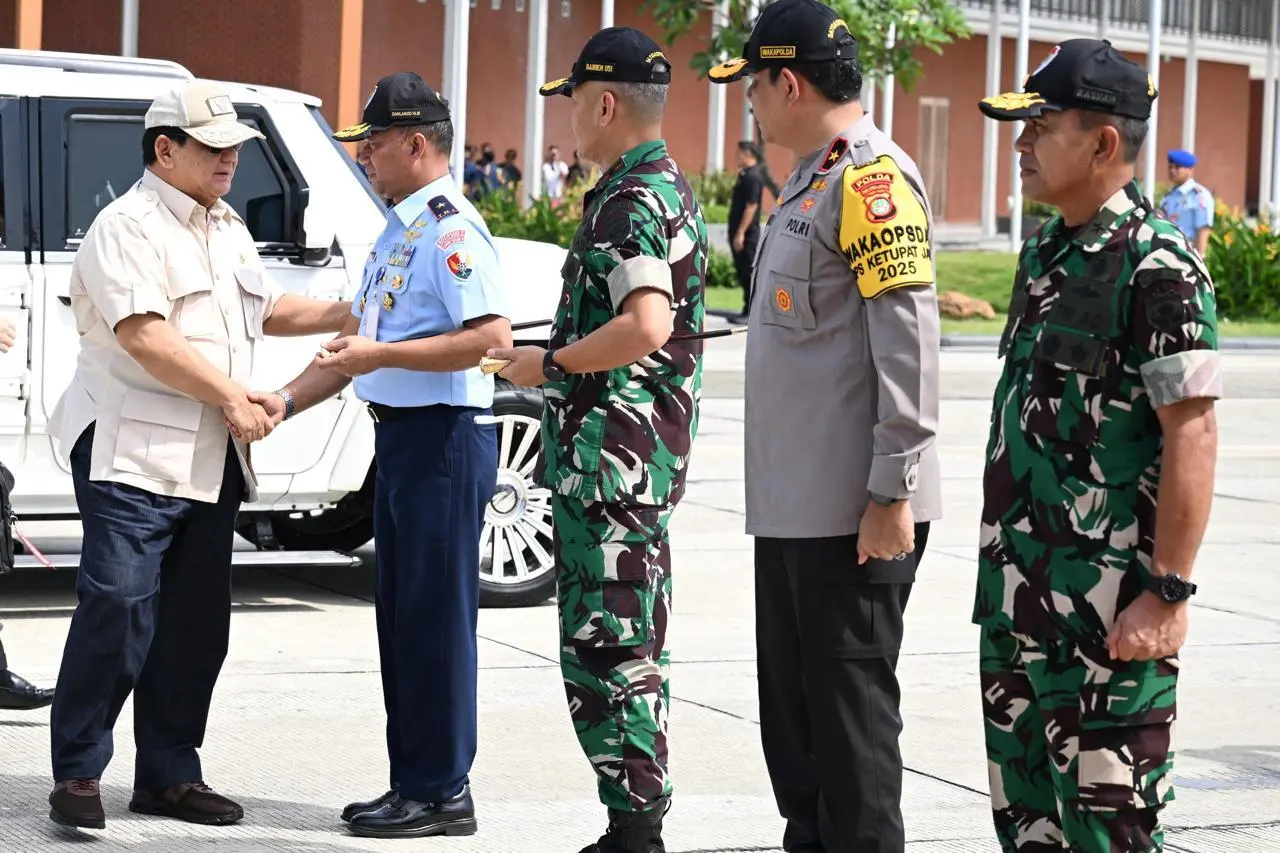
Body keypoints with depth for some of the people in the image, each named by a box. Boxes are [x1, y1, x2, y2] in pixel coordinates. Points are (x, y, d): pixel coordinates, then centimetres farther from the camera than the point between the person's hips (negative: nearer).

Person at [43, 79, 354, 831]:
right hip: (133, 454, -9)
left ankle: (168, 773, 16)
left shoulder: (229, 230, 19)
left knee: (197, 621, 9)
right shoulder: (128, 227, -9)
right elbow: (145, 336, -19)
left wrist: (345, 315, 19)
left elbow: (266, 310, 33)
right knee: (117, 611, -12)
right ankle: (78, 773, -5)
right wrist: (232, 396, -17)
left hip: (212, 462, 9)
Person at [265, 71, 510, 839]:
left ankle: (442, 793, 1)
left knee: (436, 617, -5)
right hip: (400, 433, 10)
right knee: (401, 616, 13)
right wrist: (288, 401, 9)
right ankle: (412, 783, 20)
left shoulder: (452, 230, -14)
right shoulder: (397, 233, 17)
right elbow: (356, 341, 21)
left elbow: (493, 337, -25)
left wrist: (383, 355, -23)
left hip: (446, 437, -10)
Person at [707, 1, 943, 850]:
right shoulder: (809, 180, 16)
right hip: (792, 502, 10)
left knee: (850, 704, -4)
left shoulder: (873, 177, -14)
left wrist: (892, 490, -22)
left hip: (855, 509, -10)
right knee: (792, 702, 15)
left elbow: (907, 340, -20)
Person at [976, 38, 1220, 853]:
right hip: (1019, 594, 9)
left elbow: (1191, 434, -17)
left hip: (1108, 603, -9)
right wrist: (1002, 562, 18)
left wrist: (1167, 593, -21)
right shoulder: (1045, 253, 13)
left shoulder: (1156, 266, -14)